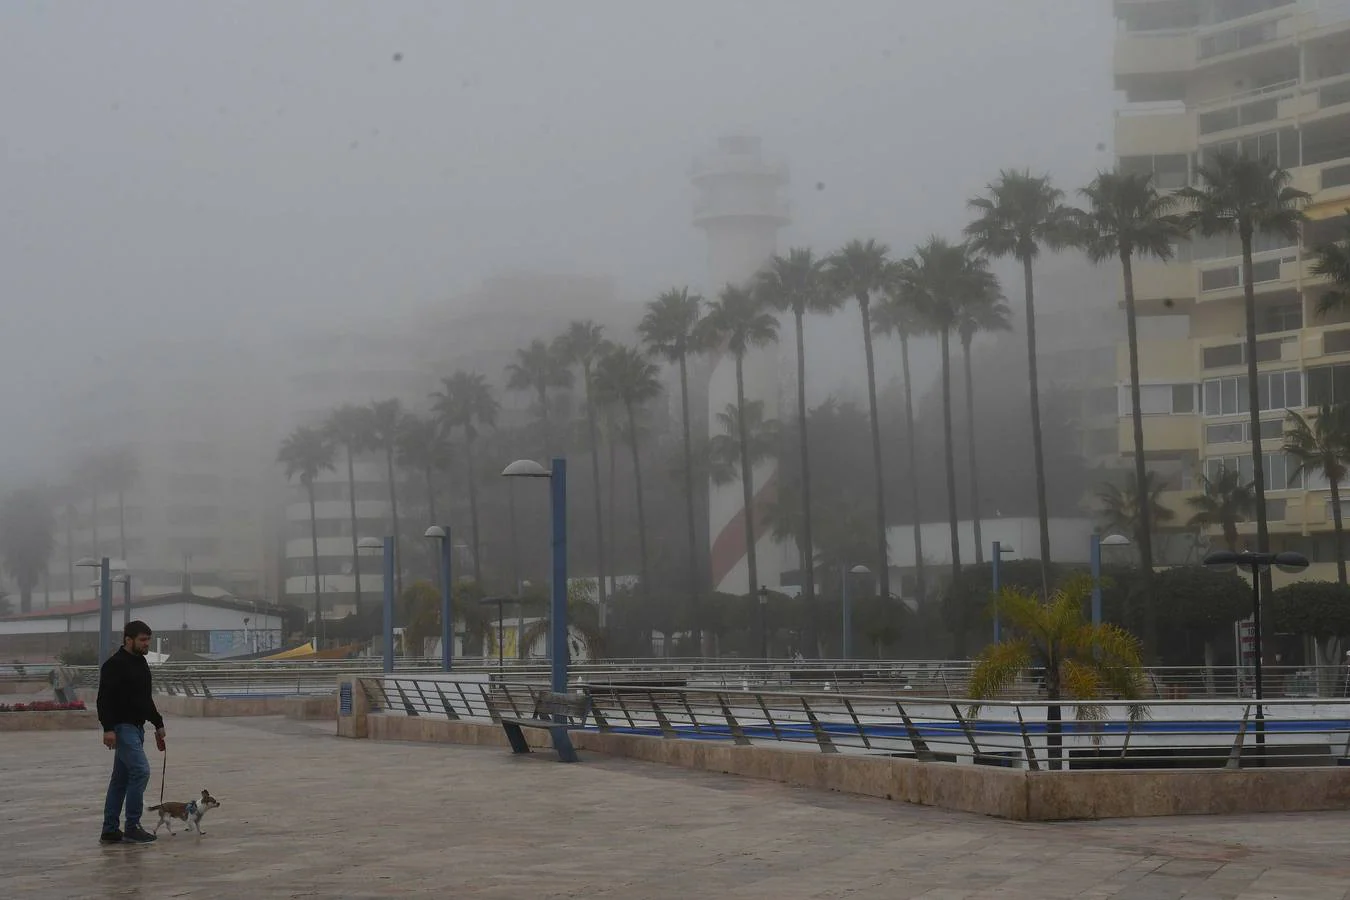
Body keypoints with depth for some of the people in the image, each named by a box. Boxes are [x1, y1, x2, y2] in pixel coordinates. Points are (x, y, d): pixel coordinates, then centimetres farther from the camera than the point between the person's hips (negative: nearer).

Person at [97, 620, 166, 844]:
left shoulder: (141, 663, 15)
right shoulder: (115, 664, -15)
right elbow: (104, 698, -21)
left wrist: (158, 724, 23)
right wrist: (108, 728, -29)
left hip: (136, 727, 10)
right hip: (122, 727, -10)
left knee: (121, 779, 10)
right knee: (140, 771, -15)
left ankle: (110, 830, 13)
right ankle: (132, 828, -9)